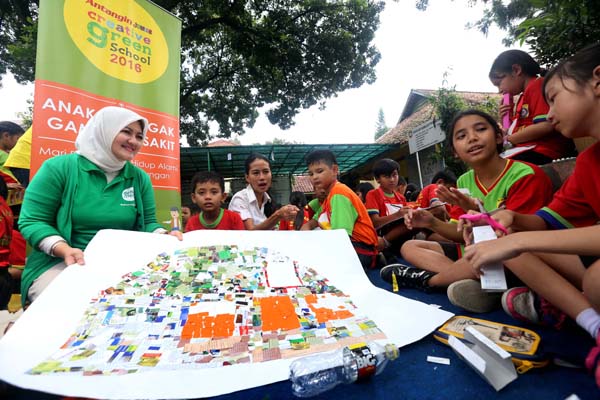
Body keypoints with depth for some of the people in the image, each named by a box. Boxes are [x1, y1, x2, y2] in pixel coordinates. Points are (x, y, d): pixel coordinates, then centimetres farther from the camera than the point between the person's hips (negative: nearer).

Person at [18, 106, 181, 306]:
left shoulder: (140, 178, 6)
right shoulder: (59, 167, -5)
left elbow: (147, 222, 10)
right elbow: (32, 221, -4)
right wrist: (65, 250, -22)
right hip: (62, 263, -3)